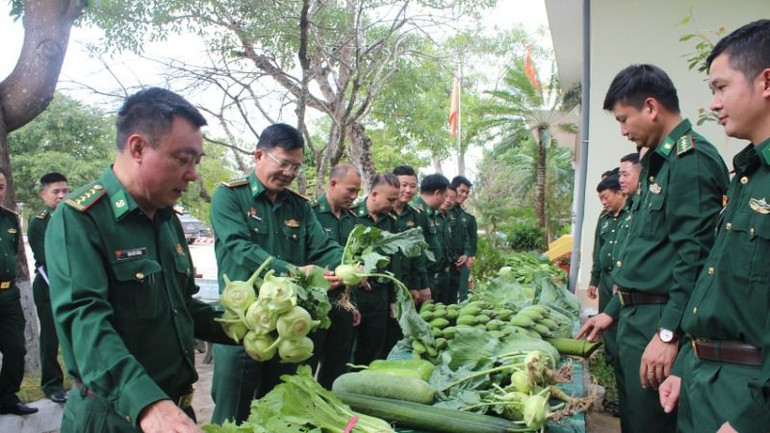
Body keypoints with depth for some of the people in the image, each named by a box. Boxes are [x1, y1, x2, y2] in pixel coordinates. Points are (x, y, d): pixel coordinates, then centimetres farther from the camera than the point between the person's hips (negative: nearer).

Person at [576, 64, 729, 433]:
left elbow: (695, 256, -22)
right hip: (637, 317, 10)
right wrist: (614, 310, 19)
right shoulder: (659, 161, 15)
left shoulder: (691, 159, -15)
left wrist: (668, 333, -23)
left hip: (659, 323, -10)